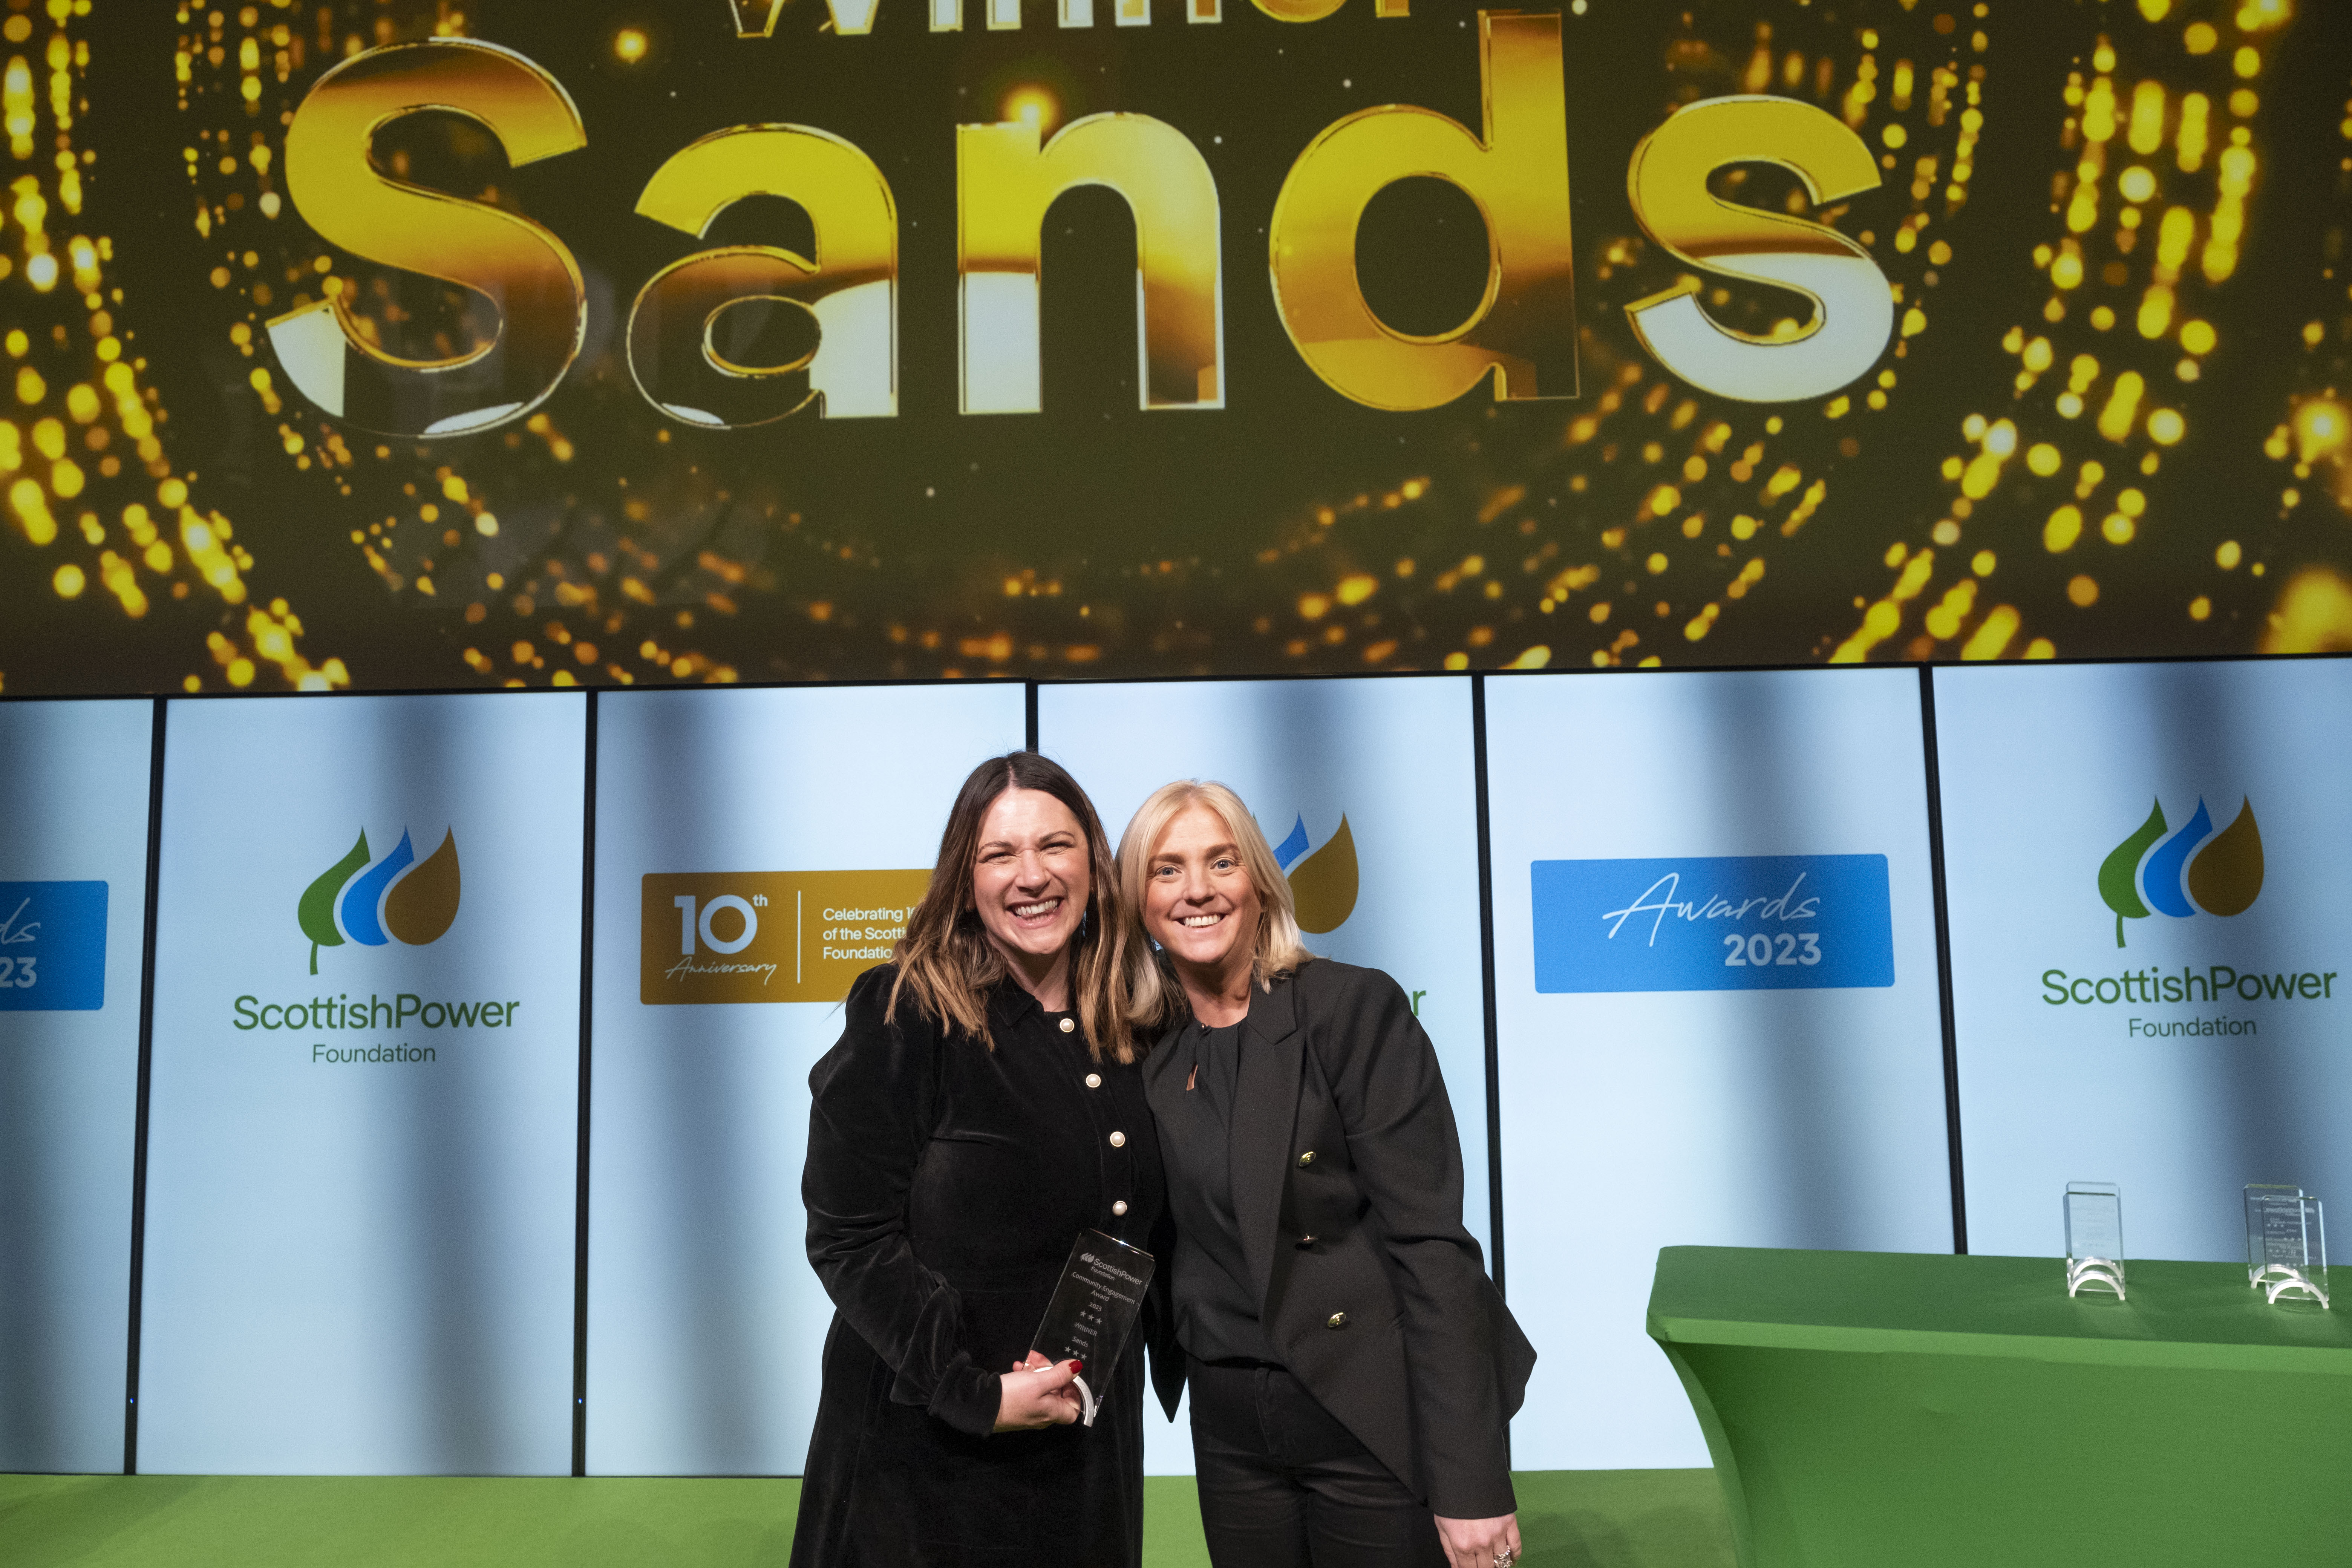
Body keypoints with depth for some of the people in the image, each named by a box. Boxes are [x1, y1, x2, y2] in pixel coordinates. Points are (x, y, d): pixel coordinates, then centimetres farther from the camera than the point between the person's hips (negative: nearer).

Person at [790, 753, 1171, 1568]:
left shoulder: (1125, 1029, 3)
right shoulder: (906, 1014, -12)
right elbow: (850, 1241, -15)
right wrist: (977, 1394, -19)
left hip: (1089, 1441, 5)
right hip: (925, 1451, -5)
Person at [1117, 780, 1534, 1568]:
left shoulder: (1355, 1008, -12)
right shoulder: (1143, 1045, 3)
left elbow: (1430, 1244, -16)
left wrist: (1469, 1481, -19)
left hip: (1378, 1423, -4)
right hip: (1231, 1434, 5)